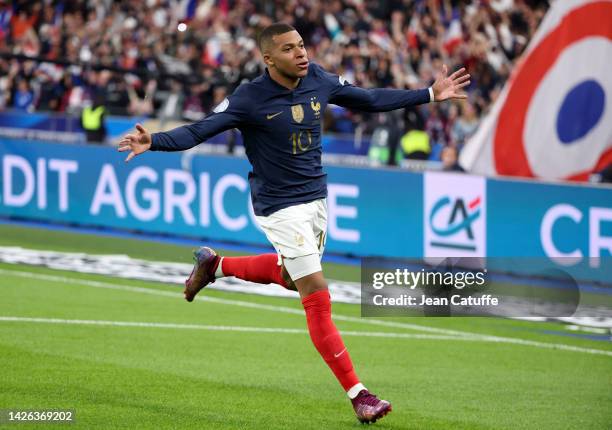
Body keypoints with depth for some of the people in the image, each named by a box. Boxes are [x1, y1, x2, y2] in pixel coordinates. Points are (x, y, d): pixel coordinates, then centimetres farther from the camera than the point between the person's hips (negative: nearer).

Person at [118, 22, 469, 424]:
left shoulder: (318, 81, -2)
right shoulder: (250, 98, -19)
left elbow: (370, 100, 11)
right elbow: (198, 131, -22)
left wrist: (430, 94, 13)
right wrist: (154, 142, -39)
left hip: (317, 198, 7)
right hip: (281, 207, -7)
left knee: (291, 277, 27)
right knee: (318, 299, -10)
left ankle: (216, 265, 46)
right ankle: (357, 394, -6)